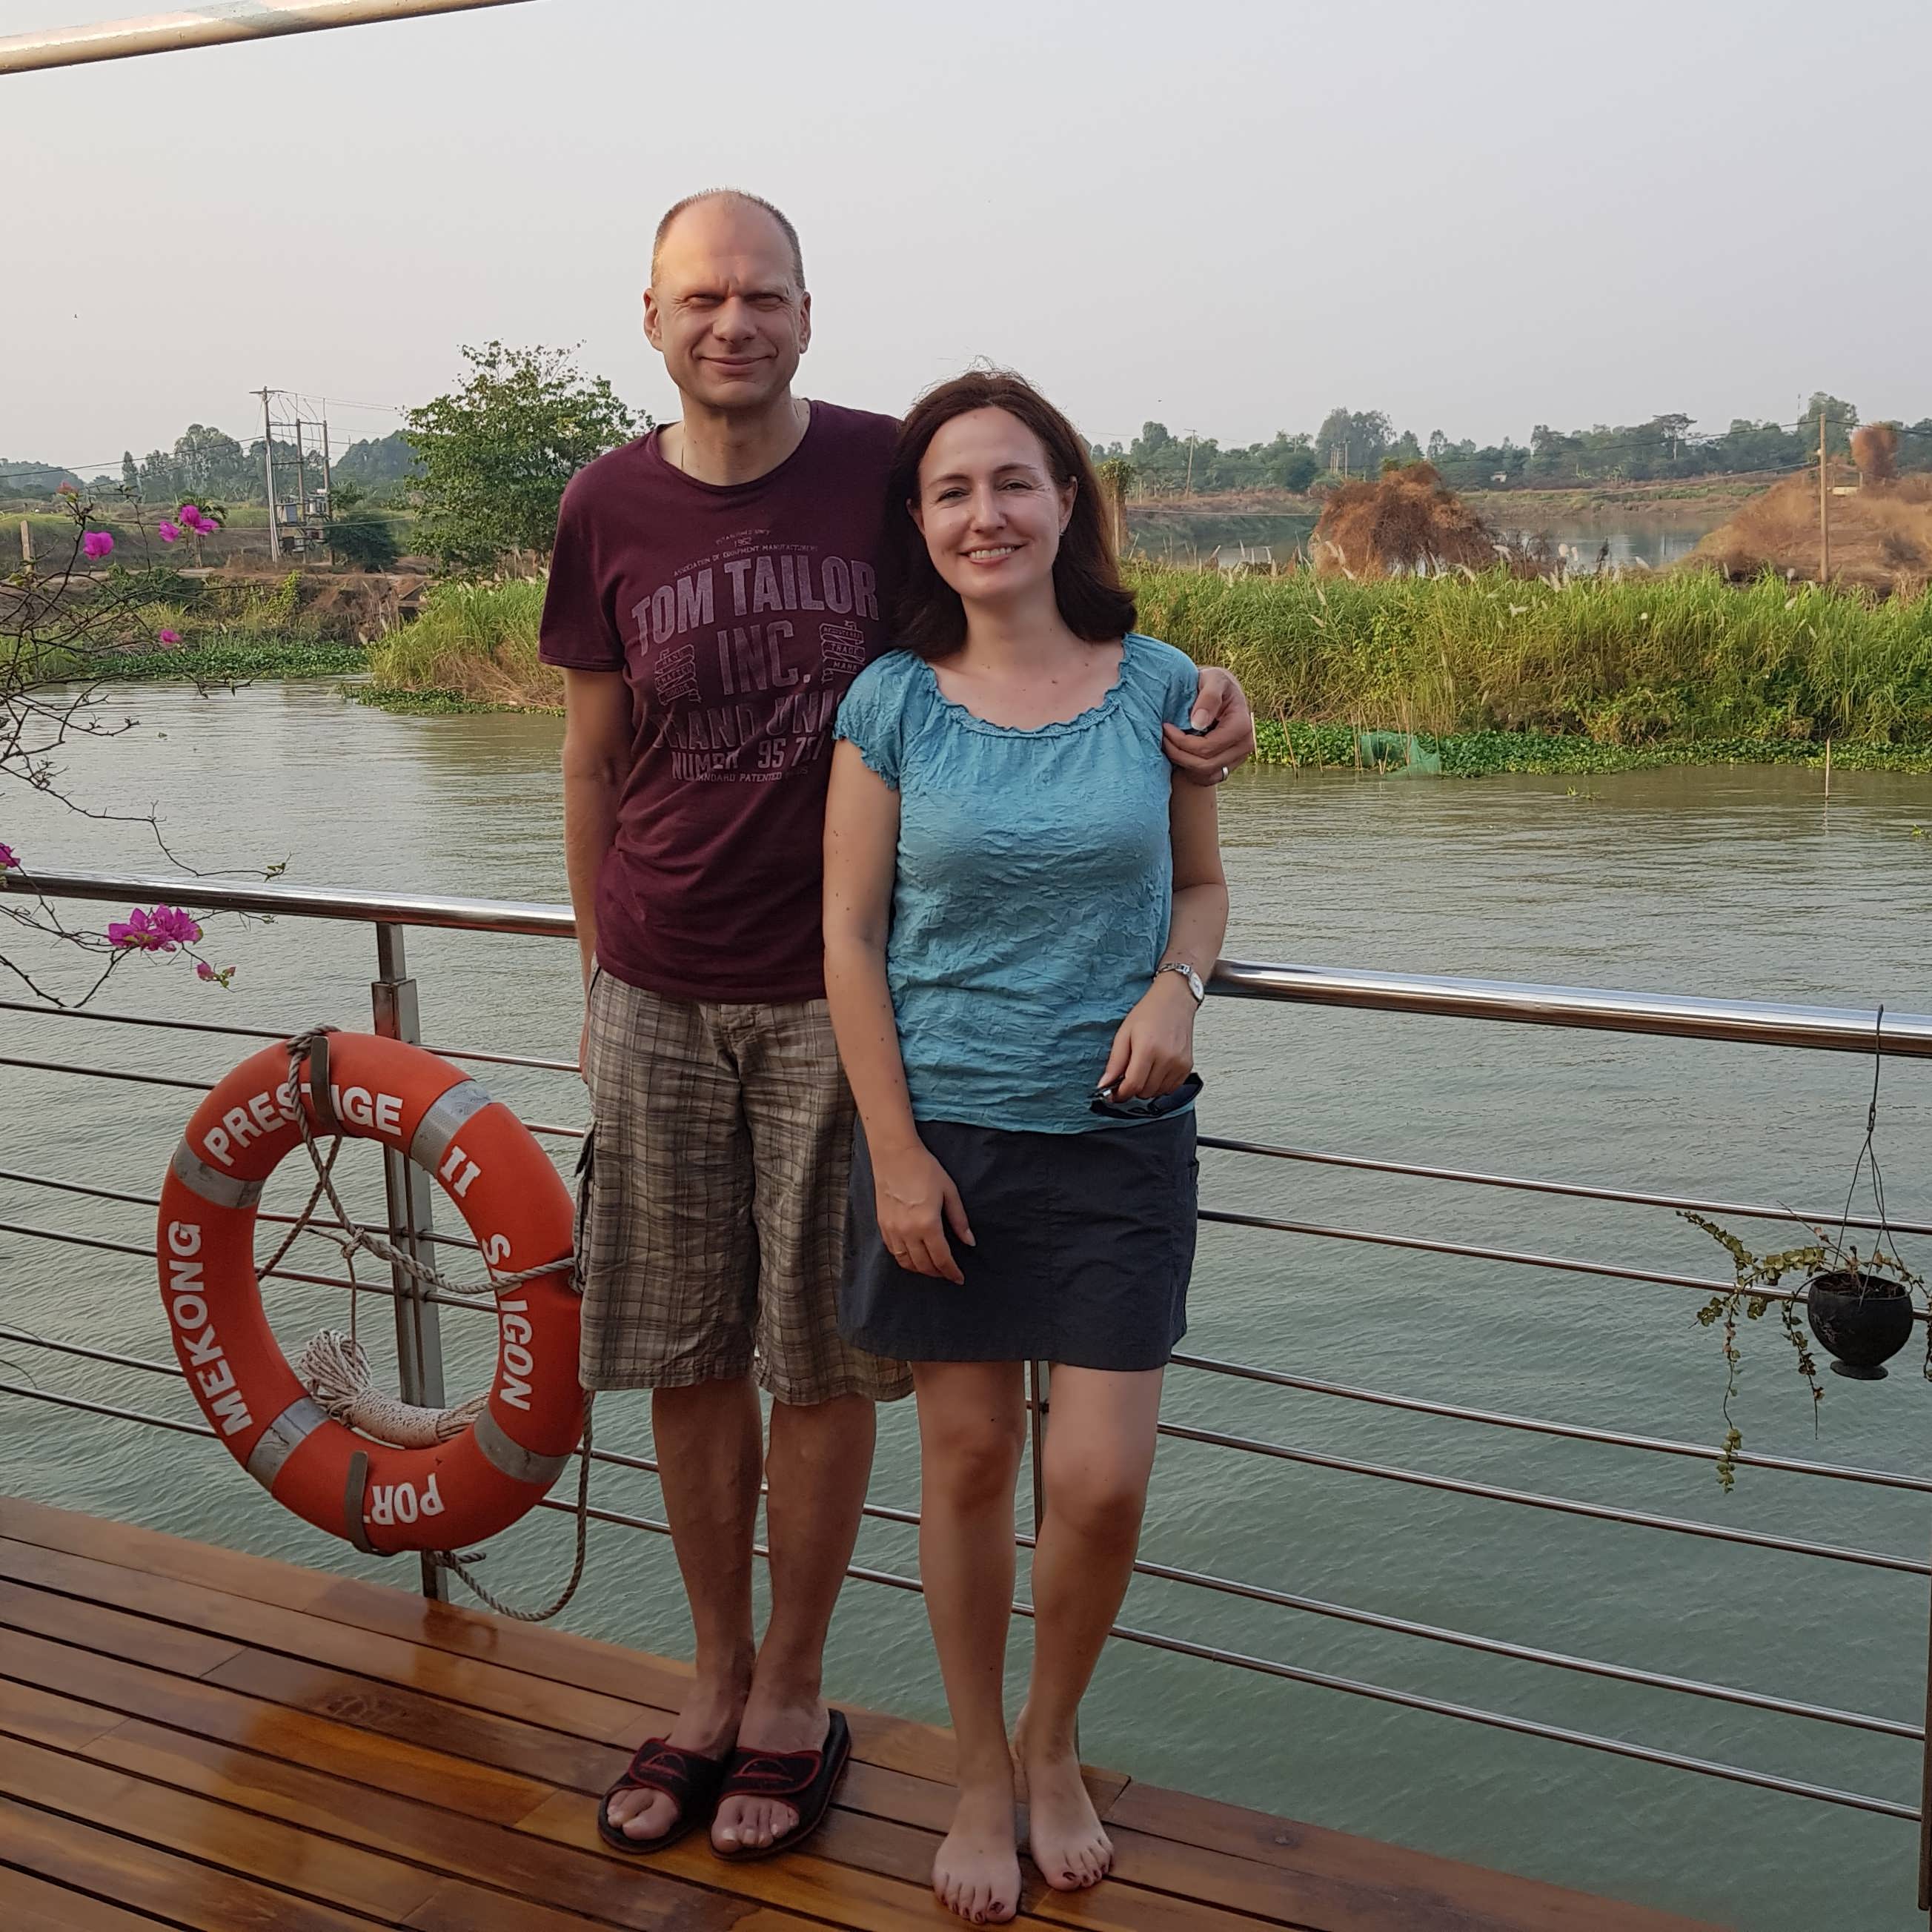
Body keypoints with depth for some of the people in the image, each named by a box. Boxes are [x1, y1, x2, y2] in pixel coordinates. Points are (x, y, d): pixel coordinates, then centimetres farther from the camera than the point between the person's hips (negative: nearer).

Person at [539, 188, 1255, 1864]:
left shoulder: (890, 471, -3)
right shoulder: (609, 509, 2)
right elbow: (596, 756, 10)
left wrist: (1198, 693, -13)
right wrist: (597, 980, 12)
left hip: (837, 997, -2)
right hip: (661, 1000, 2)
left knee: (815, 1362, 6)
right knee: (684, 1356, 10)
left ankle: (793, 1698, 26)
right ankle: (716, 1676, 30)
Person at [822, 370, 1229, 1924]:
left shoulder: (1155, 686, 0)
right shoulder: (892, 704, -3)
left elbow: (1201, 881, 11)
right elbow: (852, 936, -2)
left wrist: (1175, 988, -11)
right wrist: (895, 1149, -7)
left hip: (1121, 1135, 1)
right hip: (948, 1132, 0)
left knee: (1102, 1482, -2)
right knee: (968, 1455, 8)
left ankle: (1054, 1743, 29)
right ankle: (982, 1775, 31)